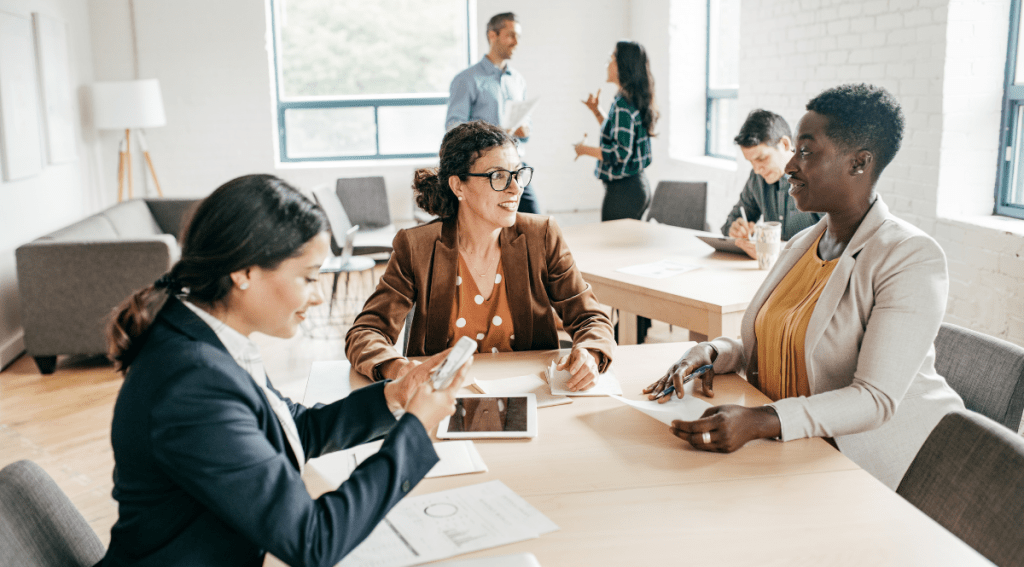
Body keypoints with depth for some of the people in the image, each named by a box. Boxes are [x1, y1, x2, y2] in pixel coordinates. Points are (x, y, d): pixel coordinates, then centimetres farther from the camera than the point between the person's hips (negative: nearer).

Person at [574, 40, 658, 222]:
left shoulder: (622, 104, -18)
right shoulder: (634, 100, 12)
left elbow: (621, 153, -23)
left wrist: (584, 149, -11)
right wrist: (596, 111, 20)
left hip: (623, 190, -10)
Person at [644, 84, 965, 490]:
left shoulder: (912, 259, -16)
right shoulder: (801, 244, 9)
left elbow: (876, 400, -24)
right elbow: (768, 345, 15)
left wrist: (761, 422, -37)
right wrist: (712, 351, -7)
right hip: (791, 448, 7)